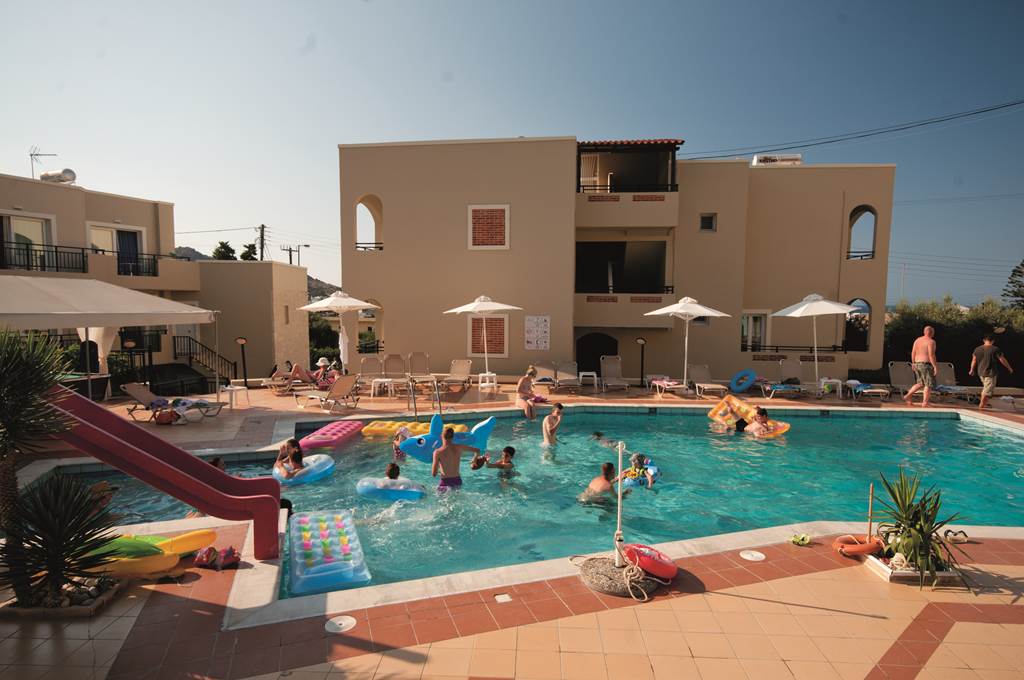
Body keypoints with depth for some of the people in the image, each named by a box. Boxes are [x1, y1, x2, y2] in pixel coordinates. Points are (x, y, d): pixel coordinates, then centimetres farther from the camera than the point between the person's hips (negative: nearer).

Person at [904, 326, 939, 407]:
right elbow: (931, 355, -18)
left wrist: (914, 364, 19)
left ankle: (908, 396, 8)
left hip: (917, 364, 7)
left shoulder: (917, 340, 11)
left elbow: (913, 353, 11)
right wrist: (935, 367, -15)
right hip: (926, 365, -7)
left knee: (920, 383, 16)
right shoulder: (931, 341, -11)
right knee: (929, 384, 1)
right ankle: (925, 402, 1)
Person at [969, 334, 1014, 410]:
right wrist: (1009, 368, 8)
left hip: (981, 372, 5)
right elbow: (1002, 360, -7)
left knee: (985, 387, 22)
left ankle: (984, 403, 27)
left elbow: (974, 360, 8)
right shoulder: (995, 349, -13)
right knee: (988, 390, 3)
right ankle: (981, 405, 5)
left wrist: (972, 370, 21)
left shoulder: (977, 349, 0)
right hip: (991, 373, -5)